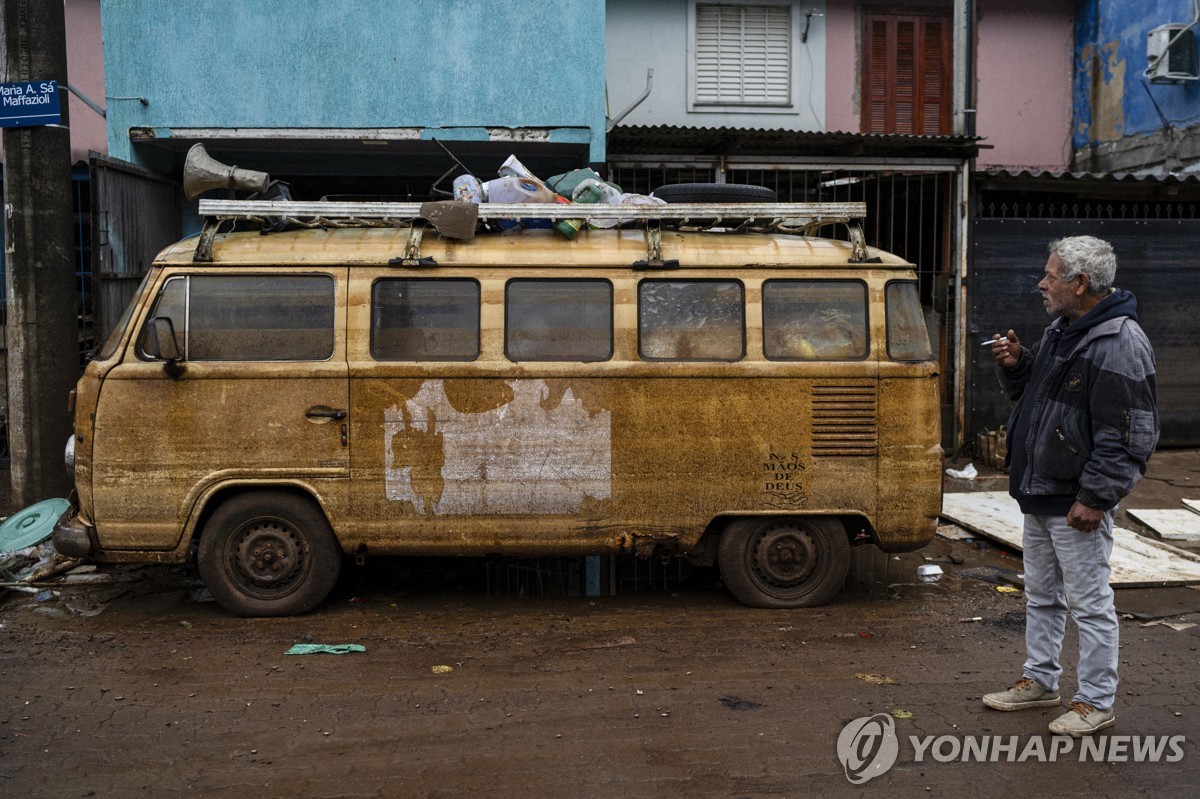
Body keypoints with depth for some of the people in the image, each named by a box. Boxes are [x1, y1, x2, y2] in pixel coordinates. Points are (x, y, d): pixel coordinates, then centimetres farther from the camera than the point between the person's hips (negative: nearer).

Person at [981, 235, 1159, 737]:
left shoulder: (1120, 344, -19)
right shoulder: (1060, 330, 12)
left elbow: (1131, 435, -22)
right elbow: (1031, 392, 25)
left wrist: (1095, 497, -23)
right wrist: (1015, 365, 5)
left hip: (1077, 503, -10)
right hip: (1039, 493, 10)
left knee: (1089, 602, 2)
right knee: (1041, 595, 20)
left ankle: (1096, 703, 16)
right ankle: (1039, 681, 34)